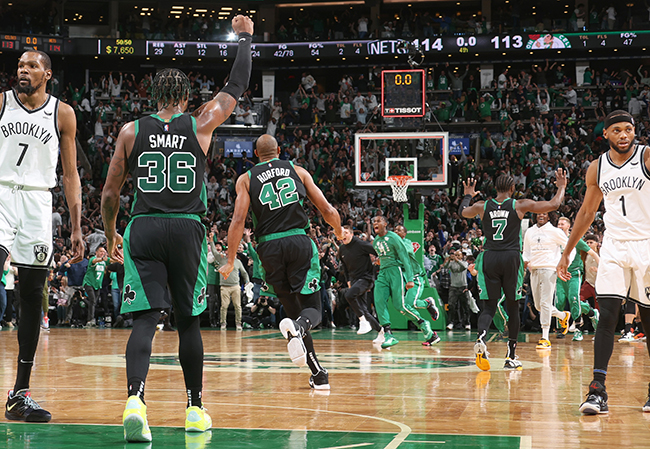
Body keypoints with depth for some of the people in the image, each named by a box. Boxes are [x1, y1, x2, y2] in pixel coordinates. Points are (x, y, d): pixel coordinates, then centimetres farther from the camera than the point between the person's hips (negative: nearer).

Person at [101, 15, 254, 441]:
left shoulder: (131, 131, 7)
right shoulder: (200, 125, 5)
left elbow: (110, 193, 9)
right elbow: (236, 88, 19)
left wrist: (111, 236, 23)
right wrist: (245, 38, 30)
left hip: (143, 230, 0)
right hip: (187, 229, 0)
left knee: (145, 320, -6)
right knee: (189, 321, 13)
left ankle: (135, 399, -29)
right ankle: (195, 407, 21)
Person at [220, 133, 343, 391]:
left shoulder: (246, 179, 10)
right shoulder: (297, 171, 13)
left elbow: (238, 220, -4)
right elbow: (327, 211, 9)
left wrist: (230, 262, 0)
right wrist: (339, 232, 30)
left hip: (269, 247, 1)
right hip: (299, 242, -1)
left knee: (294, 311, 14)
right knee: (312, 310, 3)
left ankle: (318, 374, 12)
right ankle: (297, 326, -34)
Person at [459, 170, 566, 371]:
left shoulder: (482, 206, 6)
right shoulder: (520, 205, -1)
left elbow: (462, 211, 28)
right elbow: (553, 205, 3)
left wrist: (468, 195, 47)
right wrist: (561, 188, 21)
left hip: (489, 258, 2)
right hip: (511, 258, -1)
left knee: (489, 306, 4)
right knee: (512, 306, 10)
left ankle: (482, 338, -27)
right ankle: (511, 356, 12)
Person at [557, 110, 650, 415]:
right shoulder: (597, 169, 7)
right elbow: (587, 212, 18)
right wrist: (567, 252, 19)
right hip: (614, 246, 3)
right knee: (607, 316, -10)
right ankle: (598, 390, -14)